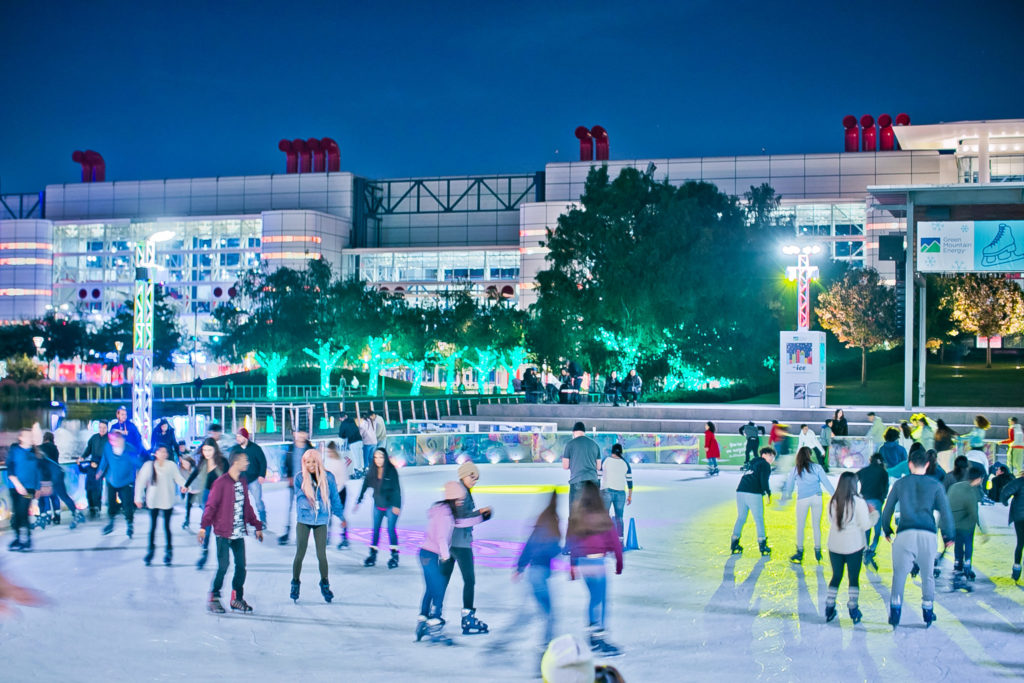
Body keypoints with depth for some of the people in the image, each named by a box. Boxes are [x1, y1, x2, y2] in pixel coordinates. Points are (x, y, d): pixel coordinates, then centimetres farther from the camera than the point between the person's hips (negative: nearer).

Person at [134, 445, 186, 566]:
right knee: (153, 526, 8)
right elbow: (140, 481, -1)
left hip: (167, 501, 0)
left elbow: (178, 477, -3)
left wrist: (184, 485, -24)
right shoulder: (149, 465, -4)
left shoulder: (171, 465, -3)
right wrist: (138, 497, -4)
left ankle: (168, 551, 13)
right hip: (153, 500, 0)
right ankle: (151, 550, 20)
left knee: (166, 526, 4)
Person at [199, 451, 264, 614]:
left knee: (241, 566, 5)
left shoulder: (242, 482, 12)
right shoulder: (221, 482, -9)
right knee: (223, 566, -9)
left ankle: (237, 599, 16)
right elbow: (211, 505, -11)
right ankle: (213, 598, 6)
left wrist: (257, 526, 21)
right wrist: (203, 527, -19)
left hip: (239, 533, 6)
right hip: (223, 533, -6)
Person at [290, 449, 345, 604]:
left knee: (321, 555, 0)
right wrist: (308, 506, -20)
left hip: (321, 521, 0)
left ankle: (325, 585, 18)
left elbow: (334, 498, 9)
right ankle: (295, 584, 18)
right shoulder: (299, 478, -3)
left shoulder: (328, 478, -1)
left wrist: (340, 515, 12)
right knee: (300, 554, 0)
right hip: (303, 520, 0)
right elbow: (299, 497, -3)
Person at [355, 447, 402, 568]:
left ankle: (395, 556, 1)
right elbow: (365, 486, 5)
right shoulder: (372, 471, -1)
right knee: (375, 530, 6)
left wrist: (397, 505, -16)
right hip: (378, 504, 5)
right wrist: (358, 502, 5)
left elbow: (397, 488, -13)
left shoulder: (391, 471, -13)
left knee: (391, 529, -7)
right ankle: (372, 555, 12)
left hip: (391, 505, -5)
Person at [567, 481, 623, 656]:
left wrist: (572, 566, 17)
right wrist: (619, 561, 7)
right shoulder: (602, 516, -9)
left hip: (580, 562, 5)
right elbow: (614, 540, -5)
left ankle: (591, 637, 20)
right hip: (597, 561, -5)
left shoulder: (575, 517, 3)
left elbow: (570, 541, 9)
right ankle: (601, 637, -2)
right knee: (602, 600, 0)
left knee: (594, 597, 18)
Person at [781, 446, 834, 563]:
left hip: (802, 499, -1)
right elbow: (826, 483, 4)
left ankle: (799, 553, 11)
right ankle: (817, 552, 15)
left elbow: (789, 486, 16)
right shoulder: (817, 467, 5)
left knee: (800, 526, 9)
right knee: (816, 526, 11)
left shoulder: (794, 470, 7)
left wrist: (785, 497, 33)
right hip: (816, 498, 1)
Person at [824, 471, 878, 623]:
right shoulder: (858, 502, -14)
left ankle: (829, 609, 13)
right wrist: (874, 512, 6)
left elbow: (831, 521, 7)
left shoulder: (832, 502, -2)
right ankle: (854, 611, 9)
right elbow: (865, 525, -10)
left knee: (836, 577, 15)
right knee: (854, 578, 8)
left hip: (834, 546, 3)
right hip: (854, 546, -3)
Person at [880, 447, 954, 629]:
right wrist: (948, 536, 12)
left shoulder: (900, 484, 9)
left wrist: (887, 530, 24)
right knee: (928, 574, 14)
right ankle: (928, 612, 18)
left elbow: (887, 509, 12)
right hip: (927, 534, 1)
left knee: (899, 573, 3)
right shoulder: (935, 485, 7)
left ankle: (895, 612, -7)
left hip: (905, 534, 0)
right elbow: (945, 511, 4)